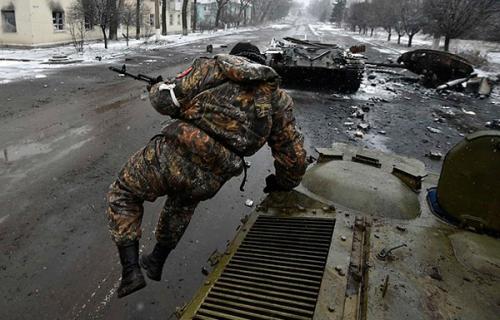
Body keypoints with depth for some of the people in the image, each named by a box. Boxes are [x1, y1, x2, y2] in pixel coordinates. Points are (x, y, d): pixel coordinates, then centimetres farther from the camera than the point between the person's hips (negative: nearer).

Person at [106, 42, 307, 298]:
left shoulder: (213, 67, 7)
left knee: (123, 195, 24)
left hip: (173, 155, -3)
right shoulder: (277, 98, 13)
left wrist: (158, 89, 27)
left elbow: (163, 100, 3)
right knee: (182, 203, 37)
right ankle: (156, 262, 50)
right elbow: (294, 156, 16)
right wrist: (283, 183, 35)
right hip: (209, 182, 3)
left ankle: (131, 270, 13)